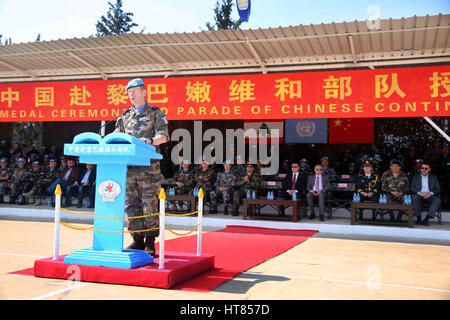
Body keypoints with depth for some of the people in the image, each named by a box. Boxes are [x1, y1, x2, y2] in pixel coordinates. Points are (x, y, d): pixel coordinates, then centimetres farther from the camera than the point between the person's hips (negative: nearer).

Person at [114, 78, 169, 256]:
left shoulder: (155, 113, 5)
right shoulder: (125, 116, 19)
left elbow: (163, 136, -7)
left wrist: (150, 141, -26)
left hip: (148, 166, -5)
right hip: (128, 166, 5)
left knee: (150, 204, -4)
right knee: (131, 205, 6)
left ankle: (150, 243, 4)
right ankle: (137, 241, 16)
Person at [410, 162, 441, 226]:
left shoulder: (434, 177, 19)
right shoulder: (415, 177, 18)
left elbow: (438, 189, 8)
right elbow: (412, 188, 6)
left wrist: (431, 193, -14)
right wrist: (420, 193, -15)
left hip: (430, 196, 1)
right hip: (419, 196, 0)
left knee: (437, 200, -32)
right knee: (415, 197, -35)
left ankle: (426, 219, -32)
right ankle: (418, 218, -25)